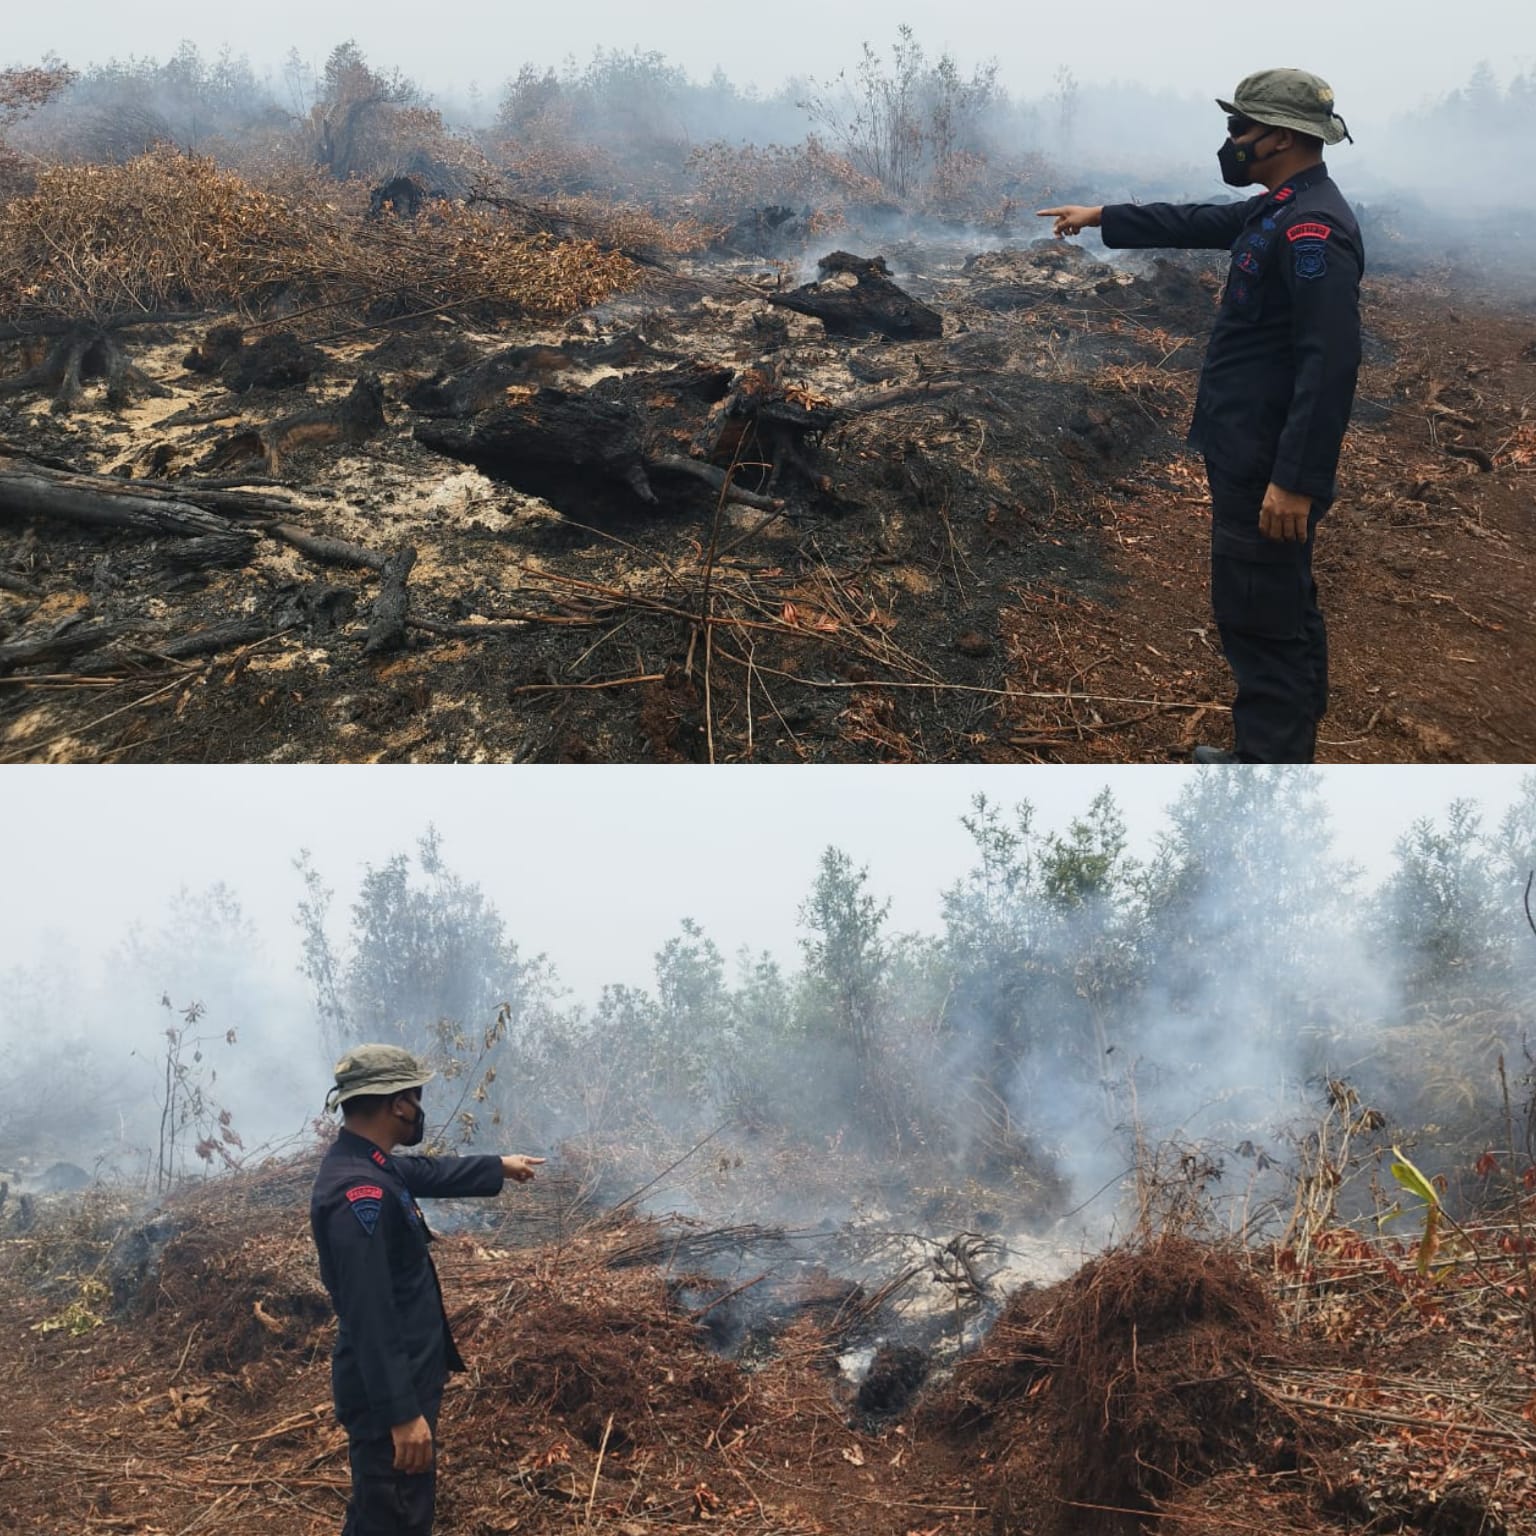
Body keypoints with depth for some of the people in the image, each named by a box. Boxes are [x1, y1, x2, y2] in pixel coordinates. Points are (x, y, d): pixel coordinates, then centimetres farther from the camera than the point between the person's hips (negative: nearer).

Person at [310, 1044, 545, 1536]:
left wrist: (500, 1167, 43)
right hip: (387, 1389, -11)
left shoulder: (367, 1166, 7)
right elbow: (369, 1314, -29)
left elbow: (430, 1173, 30)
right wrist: (401, 1413, -29)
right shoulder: (360, 1192, -26)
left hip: (407, 1377, 11)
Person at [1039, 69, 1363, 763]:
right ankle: (1285, 746, 28)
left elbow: (1330, 364, -27)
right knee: (1281, 609, 17)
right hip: (1252, 454, 11)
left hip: (1270, 469, -11)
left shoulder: (1313, 227, -21)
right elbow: (1196, 222, 29)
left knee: (1261, 617, -6)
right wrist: (1100, 218, 34)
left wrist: (1295, 480, -29)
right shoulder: (1278, 210, 10)